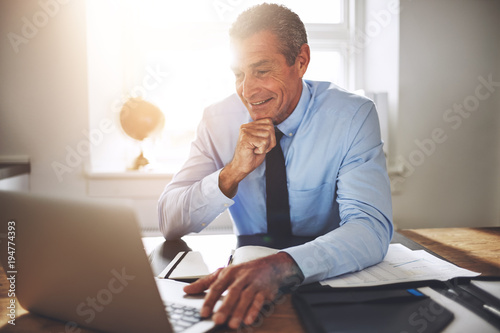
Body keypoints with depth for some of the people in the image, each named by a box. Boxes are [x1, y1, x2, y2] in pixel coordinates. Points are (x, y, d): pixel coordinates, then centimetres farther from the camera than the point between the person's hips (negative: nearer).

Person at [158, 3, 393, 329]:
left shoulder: (353, 116, -12)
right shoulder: (218, 119, -6)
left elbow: (372, 228, -25)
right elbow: (170, 224, -9)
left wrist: (280, 266, -41)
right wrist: (233, 172, -25)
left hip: (331, 279, -1)